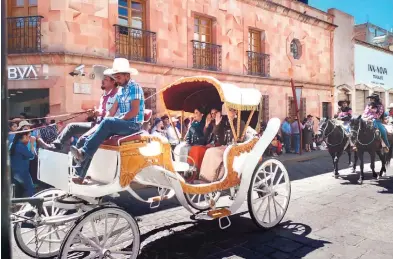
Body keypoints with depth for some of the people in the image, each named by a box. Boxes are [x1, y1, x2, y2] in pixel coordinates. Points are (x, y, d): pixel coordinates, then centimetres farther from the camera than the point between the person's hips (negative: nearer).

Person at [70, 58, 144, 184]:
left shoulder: (135, 87, -8)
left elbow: (134, 111, -17)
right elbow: (112, 111, 13)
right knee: (93, 135, -7)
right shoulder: (121, 90, 18)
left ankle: (83, 152, -28)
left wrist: (118, 120, -14)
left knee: (108, 122, -34)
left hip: (133, 124, -8)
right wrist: (101, 123, -1)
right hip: (122, 123, 8)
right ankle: (80, 174, -9)